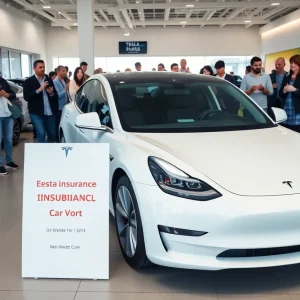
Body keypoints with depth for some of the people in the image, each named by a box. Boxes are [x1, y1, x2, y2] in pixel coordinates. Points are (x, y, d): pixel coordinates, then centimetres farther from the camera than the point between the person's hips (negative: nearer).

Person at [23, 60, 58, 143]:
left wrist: (52, 93, -11)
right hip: (36, 113, -4)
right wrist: (39, 90, -18)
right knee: (41, 134, -15)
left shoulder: (49, 80, 11)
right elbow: (26, 97, -10)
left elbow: (56, 96, 13)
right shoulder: (29, 81, 0)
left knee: (52, 135, 10)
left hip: (50, 112, 5)